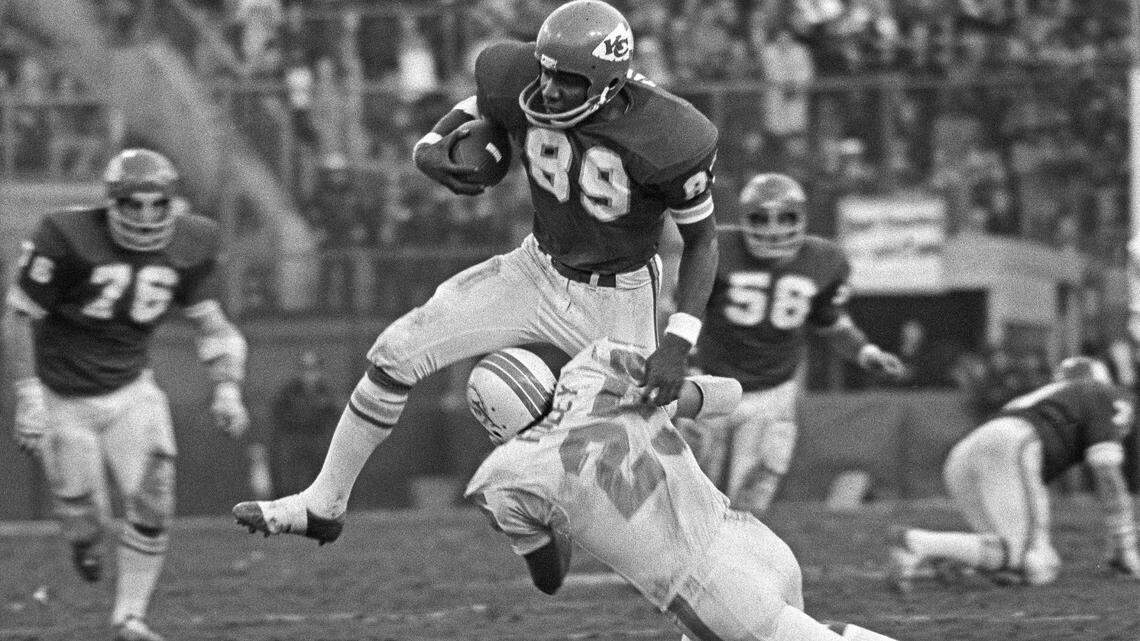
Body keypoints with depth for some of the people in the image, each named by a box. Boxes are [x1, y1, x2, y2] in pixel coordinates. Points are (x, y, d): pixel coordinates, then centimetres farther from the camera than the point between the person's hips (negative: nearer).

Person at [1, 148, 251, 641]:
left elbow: (210, 323, 6)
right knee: (86, 521, 1)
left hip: (129, 391, 3)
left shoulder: (188, 245, -8)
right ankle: (84, 536, 39)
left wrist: (226, 387, -8)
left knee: (151, 504, -11)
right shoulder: (68, 238, -22)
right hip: (63, 397, -3)